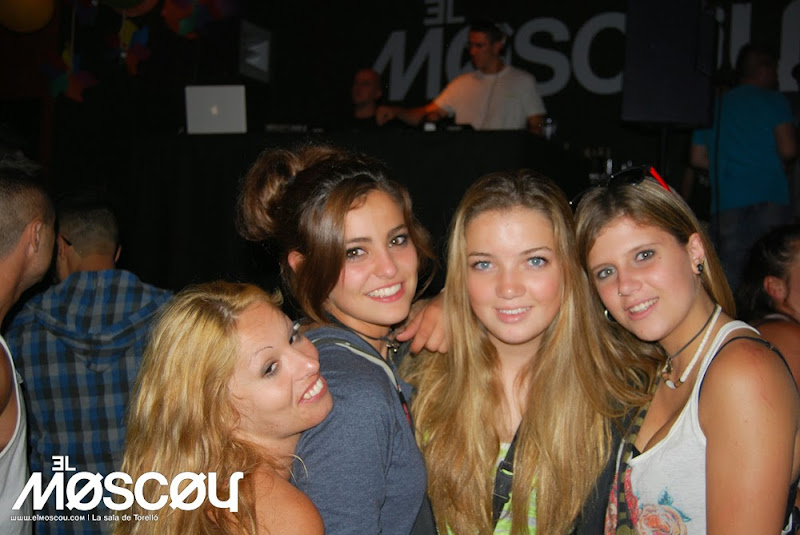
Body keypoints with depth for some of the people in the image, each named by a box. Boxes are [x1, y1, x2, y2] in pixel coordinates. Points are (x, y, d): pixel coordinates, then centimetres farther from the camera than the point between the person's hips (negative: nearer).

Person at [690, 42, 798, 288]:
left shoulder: (715, 106, 18)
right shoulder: (773, 101, 5)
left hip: (725, 204, 4)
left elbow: (697, 158, 18)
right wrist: (779, 165, 15)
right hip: (769, 201, -4)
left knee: (729, 281, 1)